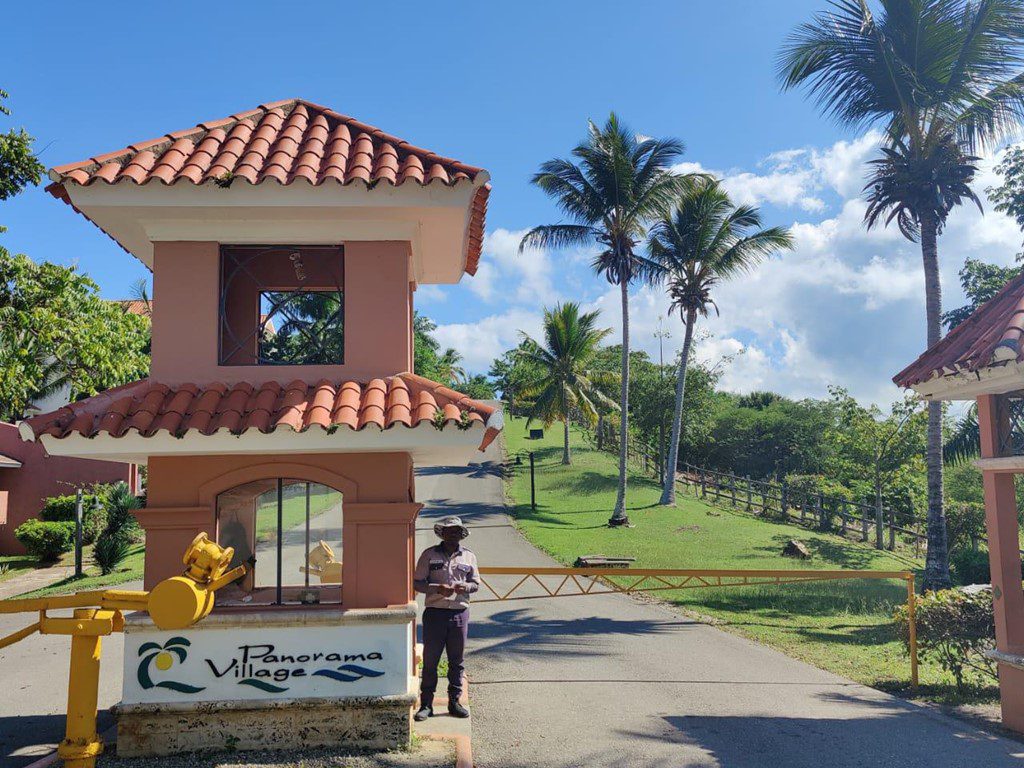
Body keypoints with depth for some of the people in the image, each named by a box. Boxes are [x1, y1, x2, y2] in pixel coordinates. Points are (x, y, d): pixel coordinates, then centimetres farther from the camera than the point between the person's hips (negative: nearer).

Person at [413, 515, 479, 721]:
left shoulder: (469, 557, 10)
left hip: (460, 613, 3)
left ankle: (454, 702, 20)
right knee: (430, 660, 0)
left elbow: (476, 583, 14)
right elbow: (417, 582, 0)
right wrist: (437, 588, -16)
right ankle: (426, 704, 8)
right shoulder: (429, 554, 2)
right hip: (435, 613, -2)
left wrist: (466, 586, -8)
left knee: (457, 661, 9)